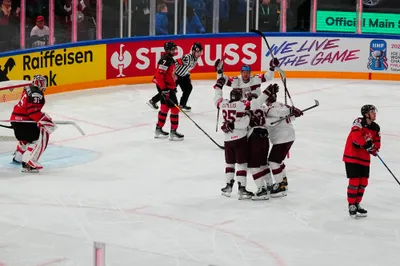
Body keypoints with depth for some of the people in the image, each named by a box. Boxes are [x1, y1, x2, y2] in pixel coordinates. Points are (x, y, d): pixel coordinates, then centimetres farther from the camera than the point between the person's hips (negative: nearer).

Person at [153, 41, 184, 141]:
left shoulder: (171, 59, 12)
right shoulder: (164, 60, -20)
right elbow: (159, 75, -26)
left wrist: (174, 86, 25)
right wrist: (164, 89, -27)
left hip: (170, 87, 11)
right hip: (164, 88, -11)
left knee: (165, 107, 18)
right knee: (174, 108, -9)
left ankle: (159, 129, 28)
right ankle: (173, 132, -5)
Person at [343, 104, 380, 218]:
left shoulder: (376, 128, 7)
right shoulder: (359, 122, -15)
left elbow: (377, 142, 9)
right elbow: (356, 136, -28)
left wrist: (374, 148, -13)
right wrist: (367, 144, -31)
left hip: (364, 158, 7)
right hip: (352, 156, -7)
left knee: (363, 183, 10)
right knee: (354, 182, -8)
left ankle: (357, 204, 24)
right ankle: (351, 206, 2)